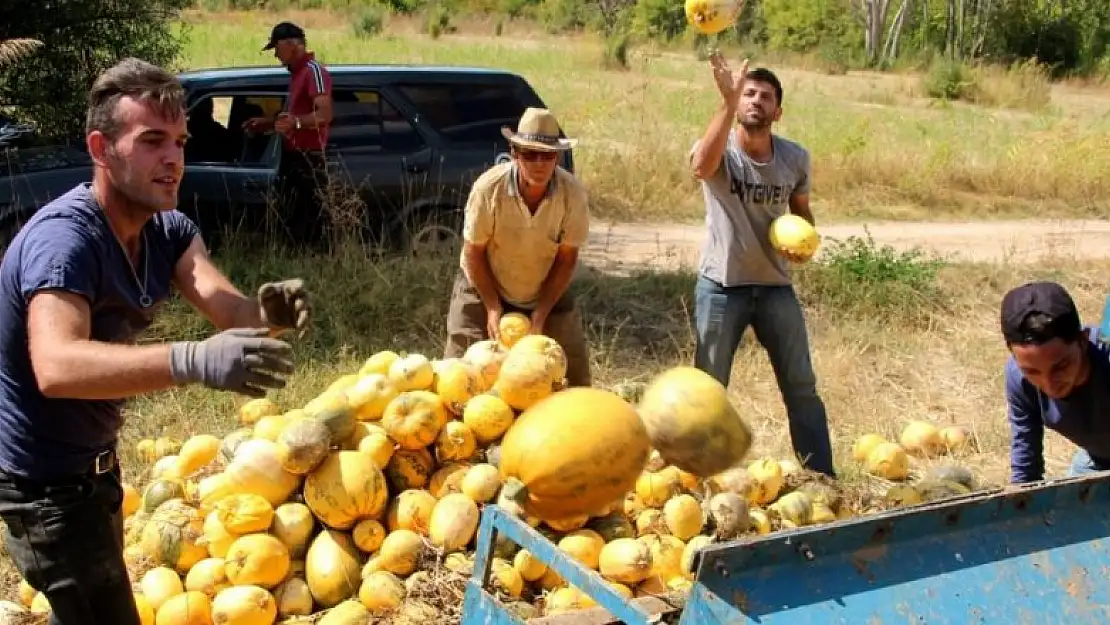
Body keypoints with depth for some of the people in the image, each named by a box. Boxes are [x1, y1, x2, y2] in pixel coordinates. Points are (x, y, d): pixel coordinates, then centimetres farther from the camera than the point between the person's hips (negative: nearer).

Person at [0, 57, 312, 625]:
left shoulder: (168, 229, -5)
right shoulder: (64, 237, -31)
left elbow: (222, 304, -21)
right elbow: (56, 367, -48)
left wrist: (266, 313, -45)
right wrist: (193, 360, -63)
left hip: (92, 464, 9)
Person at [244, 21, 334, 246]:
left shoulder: (314, 70, -12)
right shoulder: (297, 73, 19)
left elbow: (324, 114, -26)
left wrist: (296, 122, -41)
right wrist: (267, 124, 30)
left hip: (308, 159, -11)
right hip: (292, 157, 11)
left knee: (313, 225, -13)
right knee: (293, 221, 13)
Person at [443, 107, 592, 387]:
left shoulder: (572, 193, -23)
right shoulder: (489, 188, -26)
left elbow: (567, 258, -13)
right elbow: (474, 251, -15)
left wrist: (541, 313, -15)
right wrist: (493, 307, -16)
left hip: (547, 292, 2)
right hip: (484, 288, -1)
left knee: (575, 374, 5)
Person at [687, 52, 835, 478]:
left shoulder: (795, 159, -2)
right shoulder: (719, 150, -14)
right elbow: (702, 167, -40)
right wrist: (728, 102, -45)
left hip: (776, 287, 3)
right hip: (720, 287, -3)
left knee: (802, 386, 9)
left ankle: (823, 478, 21)